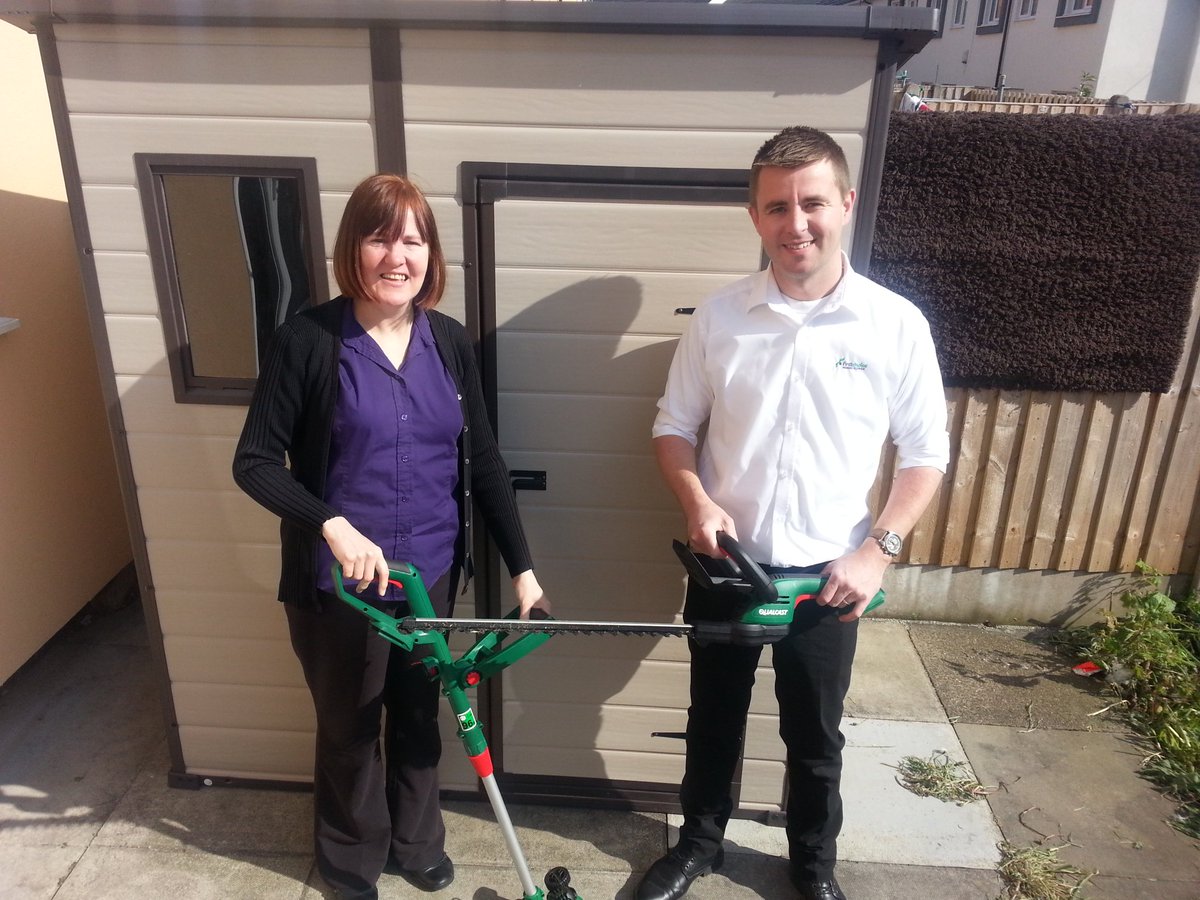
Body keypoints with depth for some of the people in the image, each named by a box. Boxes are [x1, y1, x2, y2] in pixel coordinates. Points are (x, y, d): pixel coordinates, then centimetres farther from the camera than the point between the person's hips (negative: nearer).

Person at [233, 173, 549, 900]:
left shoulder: (450, 342, -2)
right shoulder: (308, 340, -13)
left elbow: (483, 462, 1)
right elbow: (255, 462, -10)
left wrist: (522, 568, -1)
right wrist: (332, 525, -25)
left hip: (431, 573, 3)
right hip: (338, 582, -3)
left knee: (419, 714, 21)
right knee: (350, 723, 17)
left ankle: (417, 840, 47)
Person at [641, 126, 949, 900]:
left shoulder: (896, 324, -8)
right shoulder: (718, 317, -5)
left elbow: (927, 454, -2)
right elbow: (674, 426, 2)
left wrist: (877, 550, -12)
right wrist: (696, 501, -16)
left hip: (828, 574, -1)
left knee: (815, 733, 18)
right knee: (713, 717, 19)